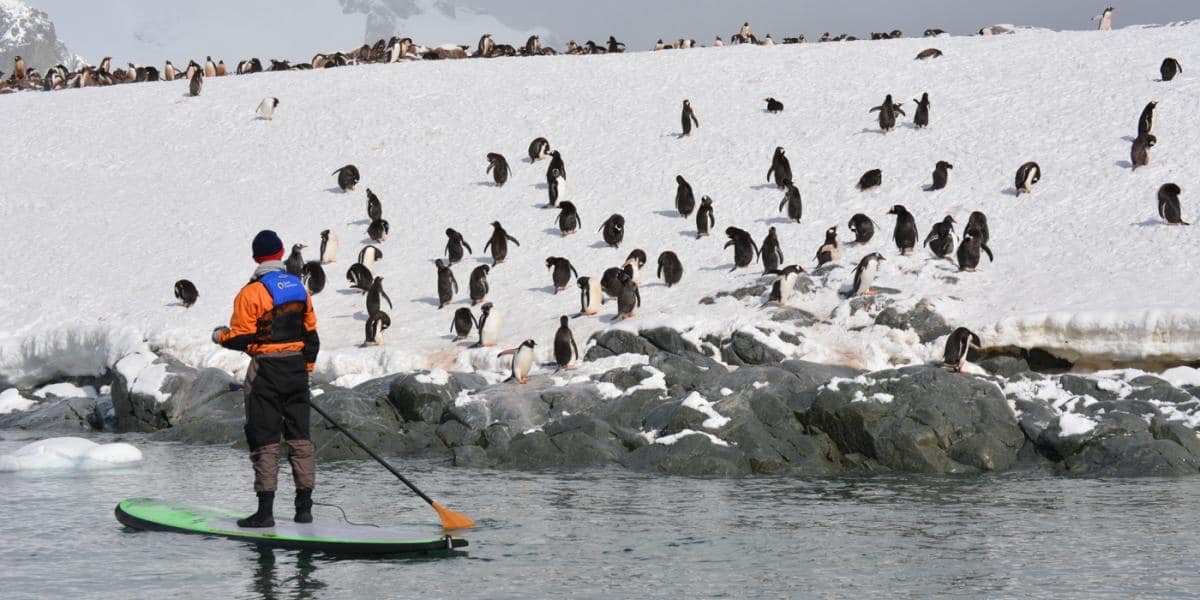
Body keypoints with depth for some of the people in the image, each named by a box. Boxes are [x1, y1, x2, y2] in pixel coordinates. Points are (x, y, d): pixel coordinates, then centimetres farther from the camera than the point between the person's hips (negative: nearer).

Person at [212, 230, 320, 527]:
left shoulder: (251, 293, -12)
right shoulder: (299, 288, 7)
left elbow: (240, 338, -12)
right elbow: (311, 334, 11)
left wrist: (220, 336, 9)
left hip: (266, 372, -5)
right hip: (296, 369, 5)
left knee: (264, 441, -3)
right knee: (299, 436, 10)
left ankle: (265, 511, -6)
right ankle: (304, 506, 11)